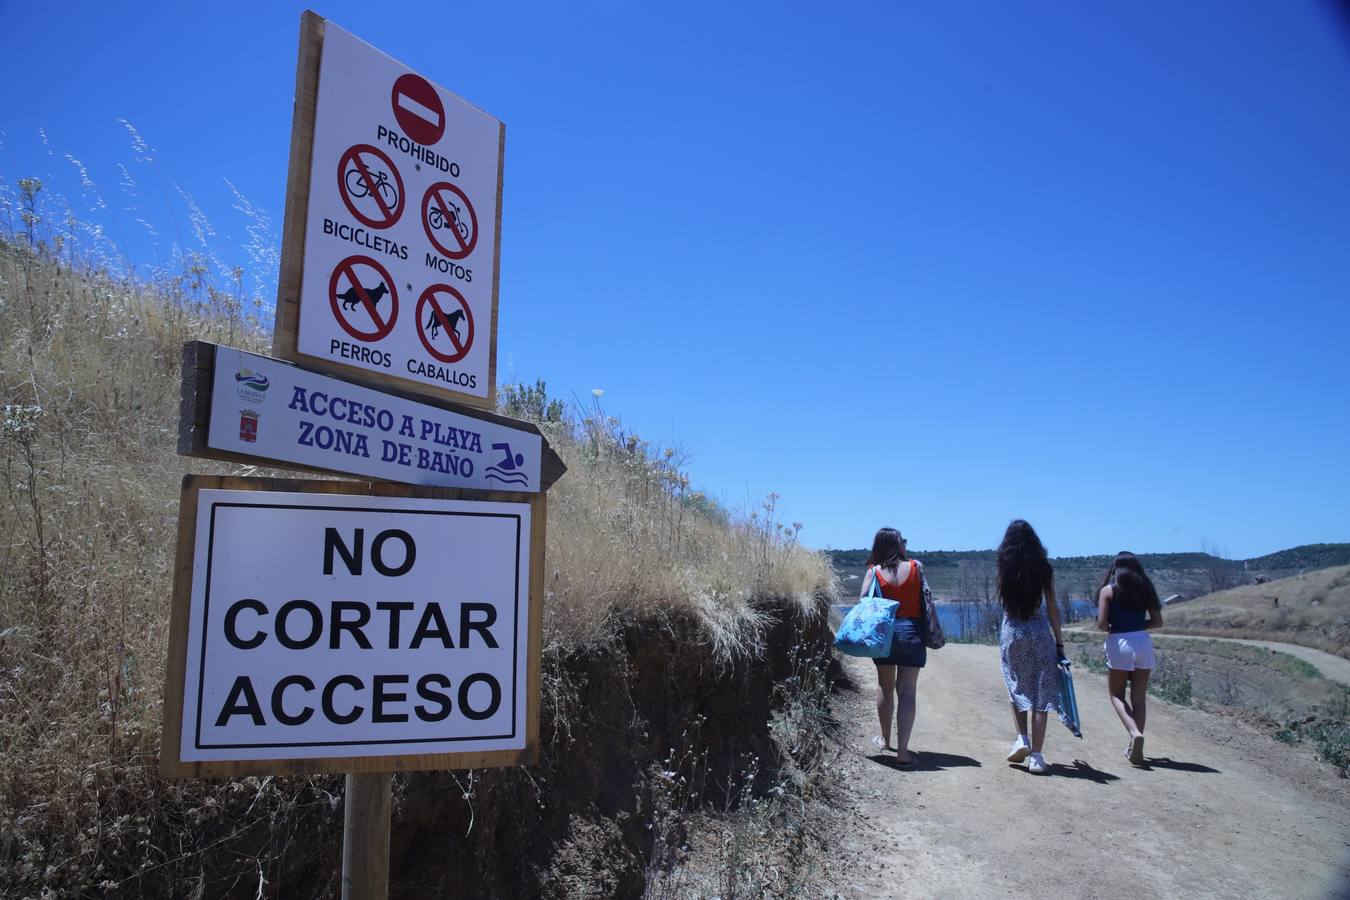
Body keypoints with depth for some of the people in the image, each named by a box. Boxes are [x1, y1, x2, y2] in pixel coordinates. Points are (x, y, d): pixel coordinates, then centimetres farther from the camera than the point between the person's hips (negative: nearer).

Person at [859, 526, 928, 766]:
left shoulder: (874, 571, -3)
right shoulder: (915, 567, -2)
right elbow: (923, 598, 3)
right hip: (912, 631, -1)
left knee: (885, 687, 18)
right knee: (907, 691, 0)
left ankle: (885, 739, 32)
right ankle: (902, 750, -5)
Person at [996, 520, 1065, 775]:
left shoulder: (1005, 567, -1)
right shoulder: (1043, 567, -2)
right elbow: (1052, 609, -1)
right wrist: (1060, 643, 5)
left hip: (1011, 632, 1)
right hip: (1039, 632, 0)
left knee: (1017, 687, 17)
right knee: (1040, 693, 4)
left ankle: (1022, 739, 3)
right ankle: (1036, 756, 3)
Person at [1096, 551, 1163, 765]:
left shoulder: (1108, 591, -3)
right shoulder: (1145, 589, 7)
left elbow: (1101, 624, -10)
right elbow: (1157, 621, 5)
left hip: (1119, 643, -3)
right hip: (1143, 642, 4)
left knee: (1116, 694, 10)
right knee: (1139, 697, 10)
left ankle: (1135, 733, -13)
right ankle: (1135, 748, 11)